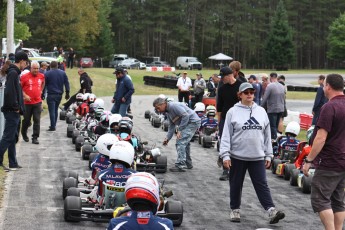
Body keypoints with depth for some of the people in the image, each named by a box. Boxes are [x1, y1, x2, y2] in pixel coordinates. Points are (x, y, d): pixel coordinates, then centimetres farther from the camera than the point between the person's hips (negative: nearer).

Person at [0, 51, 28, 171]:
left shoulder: (14, 72, 15)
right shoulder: (13, 73, -15)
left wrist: (18, 107, 14)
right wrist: (15, 107, -17)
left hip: (14, 112, 10)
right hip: (12, 112, -10)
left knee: (12, 137, 12)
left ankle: (13, 163, 17)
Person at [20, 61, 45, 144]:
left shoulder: (41, 76, 4)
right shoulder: (25, 77, -8)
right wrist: (24, 95, -12)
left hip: (38, 102, 2)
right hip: (27, 102, -2)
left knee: (37, 120, -3)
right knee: (26, 120, 10)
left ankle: (35, 137, 1)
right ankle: (24, 133, 35)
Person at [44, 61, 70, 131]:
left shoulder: (47, 74, -4)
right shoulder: (63, 73, 7)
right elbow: (66, 83, 6)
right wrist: (67, 93, 10)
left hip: (51, 95, -5)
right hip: (59, 94, 5)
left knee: (52, 111, -5)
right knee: (55, 110, 17)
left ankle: (52, 126, -9)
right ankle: (54, 125, 21)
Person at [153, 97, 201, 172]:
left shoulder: (174, 106, -19)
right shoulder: (168, 112, 13)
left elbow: (186, 116, -24)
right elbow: (171, 126, 19)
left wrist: (179, 130, -21)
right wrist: (167, 138, 9)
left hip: (193, 121, -11)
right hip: (188, 123, 11)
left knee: (180, 142, -15)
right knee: (185, 143, 19)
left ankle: (180, 165, -17)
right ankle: (188, 164, 31)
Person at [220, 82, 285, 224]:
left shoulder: (261, 112, 7)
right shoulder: (233, 112, -3)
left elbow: (267, 135, 11)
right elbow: (226, 135, -4)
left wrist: (268, 155, 9)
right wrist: (225, 155, -12)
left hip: (257, 157, 2)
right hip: (237, 156, -2)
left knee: (262, 184, -1)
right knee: (236, 185, 10)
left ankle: (271, 211, -8)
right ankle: (235, 210, 23)